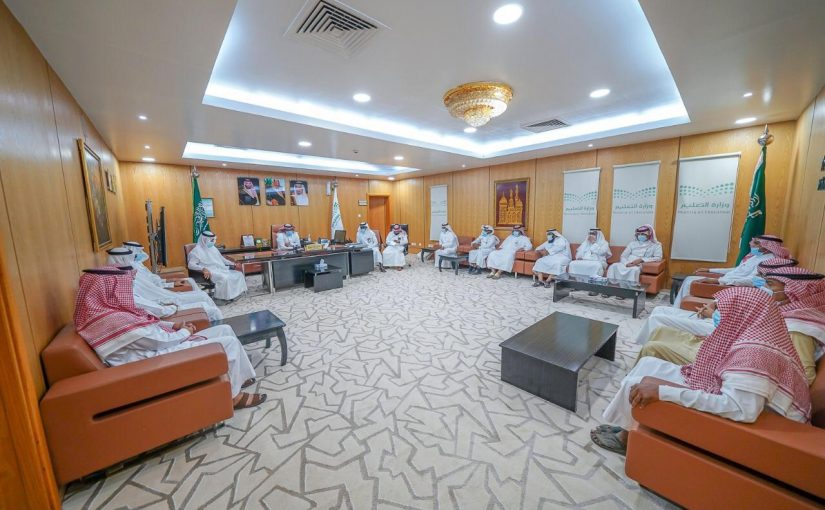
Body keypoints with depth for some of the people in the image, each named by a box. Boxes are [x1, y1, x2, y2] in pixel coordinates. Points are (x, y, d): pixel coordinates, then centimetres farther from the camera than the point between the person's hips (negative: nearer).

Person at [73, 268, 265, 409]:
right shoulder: (116, 320, -25)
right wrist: (185, 332, -3)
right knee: (228, 343, -14)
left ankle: (242, 377, 19)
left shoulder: (105, 311, 6)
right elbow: (162, 340, -21)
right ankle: (234, 396, 3)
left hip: (156, 346, 10)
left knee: (224, 330, 8)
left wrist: (174, 326, 1)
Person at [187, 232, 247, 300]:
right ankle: (226, 297, -22)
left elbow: (222, 259, 26)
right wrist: (203, 268, -33)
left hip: (222, 269, 8)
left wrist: (232, 263, 12)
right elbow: (191, 265, -15)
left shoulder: (213, 248, 19)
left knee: (239, 274, -10)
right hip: (211, 272, -8)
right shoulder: (197, 251, -4)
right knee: (224, 278, -35)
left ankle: (237, 292, -9)